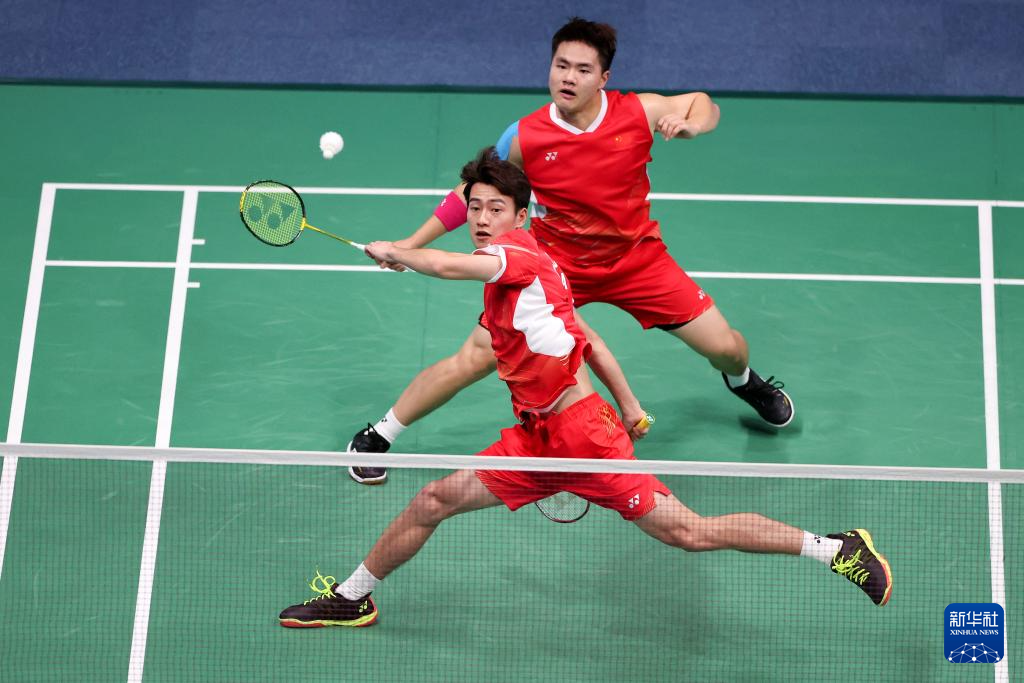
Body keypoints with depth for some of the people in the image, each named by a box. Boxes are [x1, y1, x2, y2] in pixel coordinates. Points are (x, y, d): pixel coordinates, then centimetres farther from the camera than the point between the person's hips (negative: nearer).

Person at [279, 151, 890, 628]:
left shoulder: (522, 253, -11)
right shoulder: (508, 277, 16)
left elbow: (446, 265, -30)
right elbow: (586, 339, 20)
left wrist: (395, 252, -9)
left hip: (581, 431, -9)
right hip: (536, 438, 9)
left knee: (689, 533, -6)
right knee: (432, 502, 10)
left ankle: (839, 548, 5)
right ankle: (352, 598, 29)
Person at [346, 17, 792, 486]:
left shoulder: (640, 112, -14)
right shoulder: (524, 137, -16)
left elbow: (705, 105, 4)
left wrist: (688, 124, -20)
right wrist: (413, 243, -5)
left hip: (637, 258, 2)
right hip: (554, 264, -2)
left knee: (725, 347, 1)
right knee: (476, 358, -12)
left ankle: (742, 379, 45)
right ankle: (377, 437, 8)